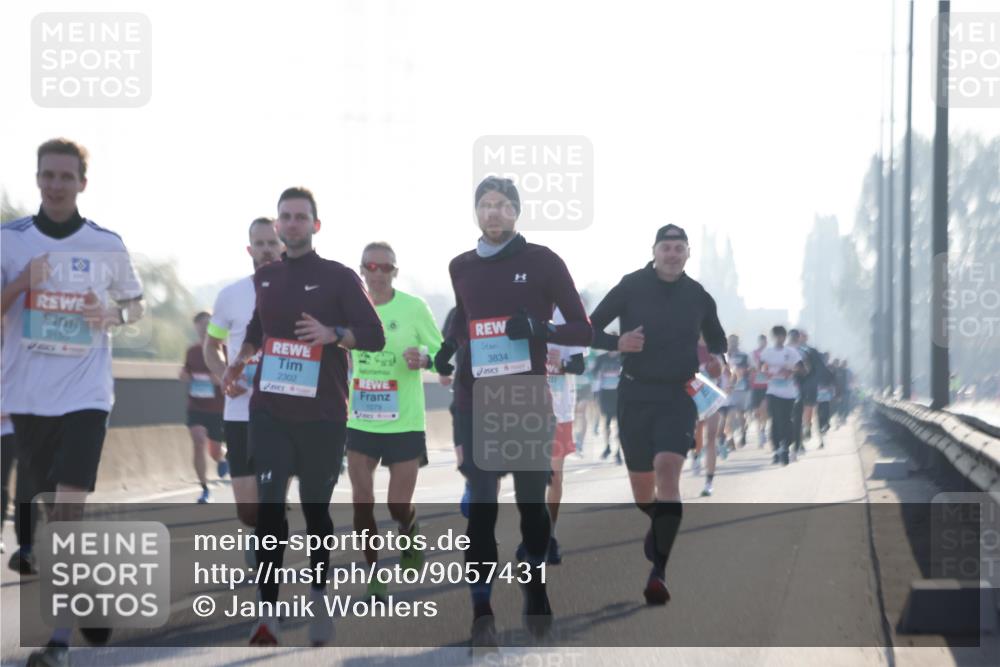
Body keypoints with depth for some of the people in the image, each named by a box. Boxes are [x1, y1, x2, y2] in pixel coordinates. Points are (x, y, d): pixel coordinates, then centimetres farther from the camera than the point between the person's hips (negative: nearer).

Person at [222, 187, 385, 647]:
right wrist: (240, 361, 11)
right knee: (268, 508, -11)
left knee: (316, 508, 9)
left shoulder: (339, 277, -1)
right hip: (270, 410, 2)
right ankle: (266, 615, -14)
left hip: (322, 414, -2)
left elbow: (375, 335, -6)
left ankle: (319, 599, 27)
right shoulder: (263, 278, 12)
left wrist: (333, 333, -23)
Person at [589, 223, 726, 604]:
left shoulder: (698, 296, 5)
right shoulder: (631, 287, -1)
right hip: (635, 395, 1)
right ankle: (657, 533, 45)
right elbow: (590, 329, 2)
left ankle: (658, 571, -27)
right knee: (641, 482, 9)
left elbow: (716, 339, 22)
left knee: (667, 468, -22)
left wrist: (717, 358, -1)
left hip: (678, 397, -1)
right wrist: (617, 343, -19)